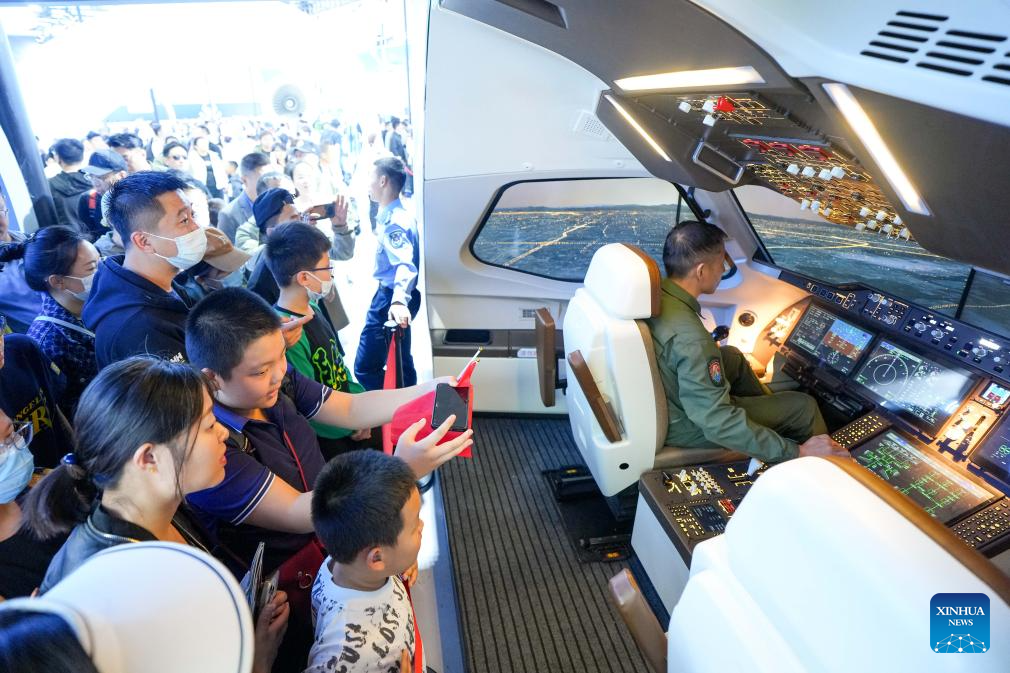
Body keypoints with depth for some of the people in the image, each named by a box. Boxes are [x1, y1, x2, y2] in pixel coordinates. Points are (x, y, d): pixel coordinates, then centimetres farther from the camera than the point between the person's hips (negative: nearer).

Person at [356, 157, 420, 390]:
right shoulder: (391, 214, 10)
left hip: (389, 299, -11)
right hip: (389, 295, 11)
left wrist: (399, 301, -55)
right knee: (400, 364, 21)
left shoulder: (394, 221, -23)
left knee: (365, 368, -7)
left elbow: (405, 264, -39)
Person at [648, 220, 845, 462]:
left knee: (732, 356, 28)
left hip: (658, 396, 8)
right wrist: (797, 452, -27)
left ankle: (768, 406, 45)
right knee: (804, 406, 6)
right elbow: (719, 424, -33)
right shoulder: (690, 340, -36)